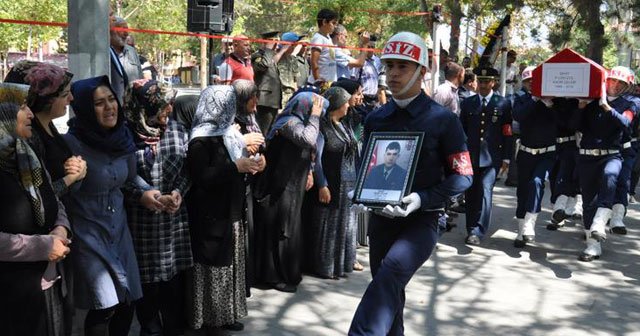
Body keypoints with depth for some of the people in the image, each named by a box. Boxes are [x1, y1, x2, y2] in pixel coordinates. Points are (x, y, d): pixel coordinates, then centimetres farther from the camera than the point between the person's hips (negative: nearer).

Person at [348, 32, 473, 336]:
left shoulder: (442, 120, -6)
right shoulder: (375, 119, 8)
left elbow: (463, 175, -7)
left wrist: (421, 199, -21)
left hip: (423, 219, -5)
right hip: (382, 217, 5)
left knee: (390, 273, -30)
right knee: (387, 293, 13)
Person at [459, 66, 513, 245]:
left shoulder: (503, 104, 2)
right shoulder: (467, 103, 8)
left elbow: (507, 133, 2)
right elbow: (461, 131, 11)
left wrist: (506, 158, 0)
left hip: (492, 157, -3)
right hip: (470, 156, 3)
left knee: (485, 190, -14)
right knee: (470, 193, 8)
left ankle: (477, 231, -12)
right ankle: (471, 229, 22)